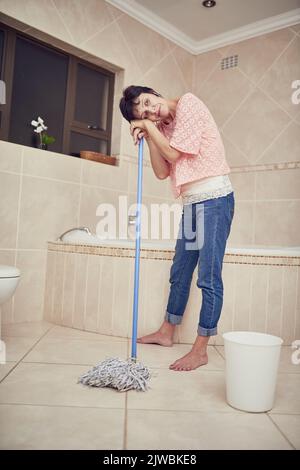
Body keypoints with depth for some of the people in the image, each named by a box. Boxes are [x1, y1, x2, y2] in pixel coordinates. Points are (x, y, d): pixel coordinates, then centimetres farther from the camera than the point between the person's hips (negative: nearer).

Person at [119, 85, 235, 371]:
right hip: (191, 202, 9)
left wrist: (150, 129, -1)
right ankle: (166, 333, 31)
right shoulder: (162, 128, 14)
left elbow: (173, 154, -12)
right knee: (179, 272, 16)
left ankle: (200, 350, 3)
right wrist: (147, 136, 1)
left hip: (213, 197, -8)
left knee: (209, 278, -6)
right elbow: (162, 172, 6)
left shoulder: (188, 103, -6)